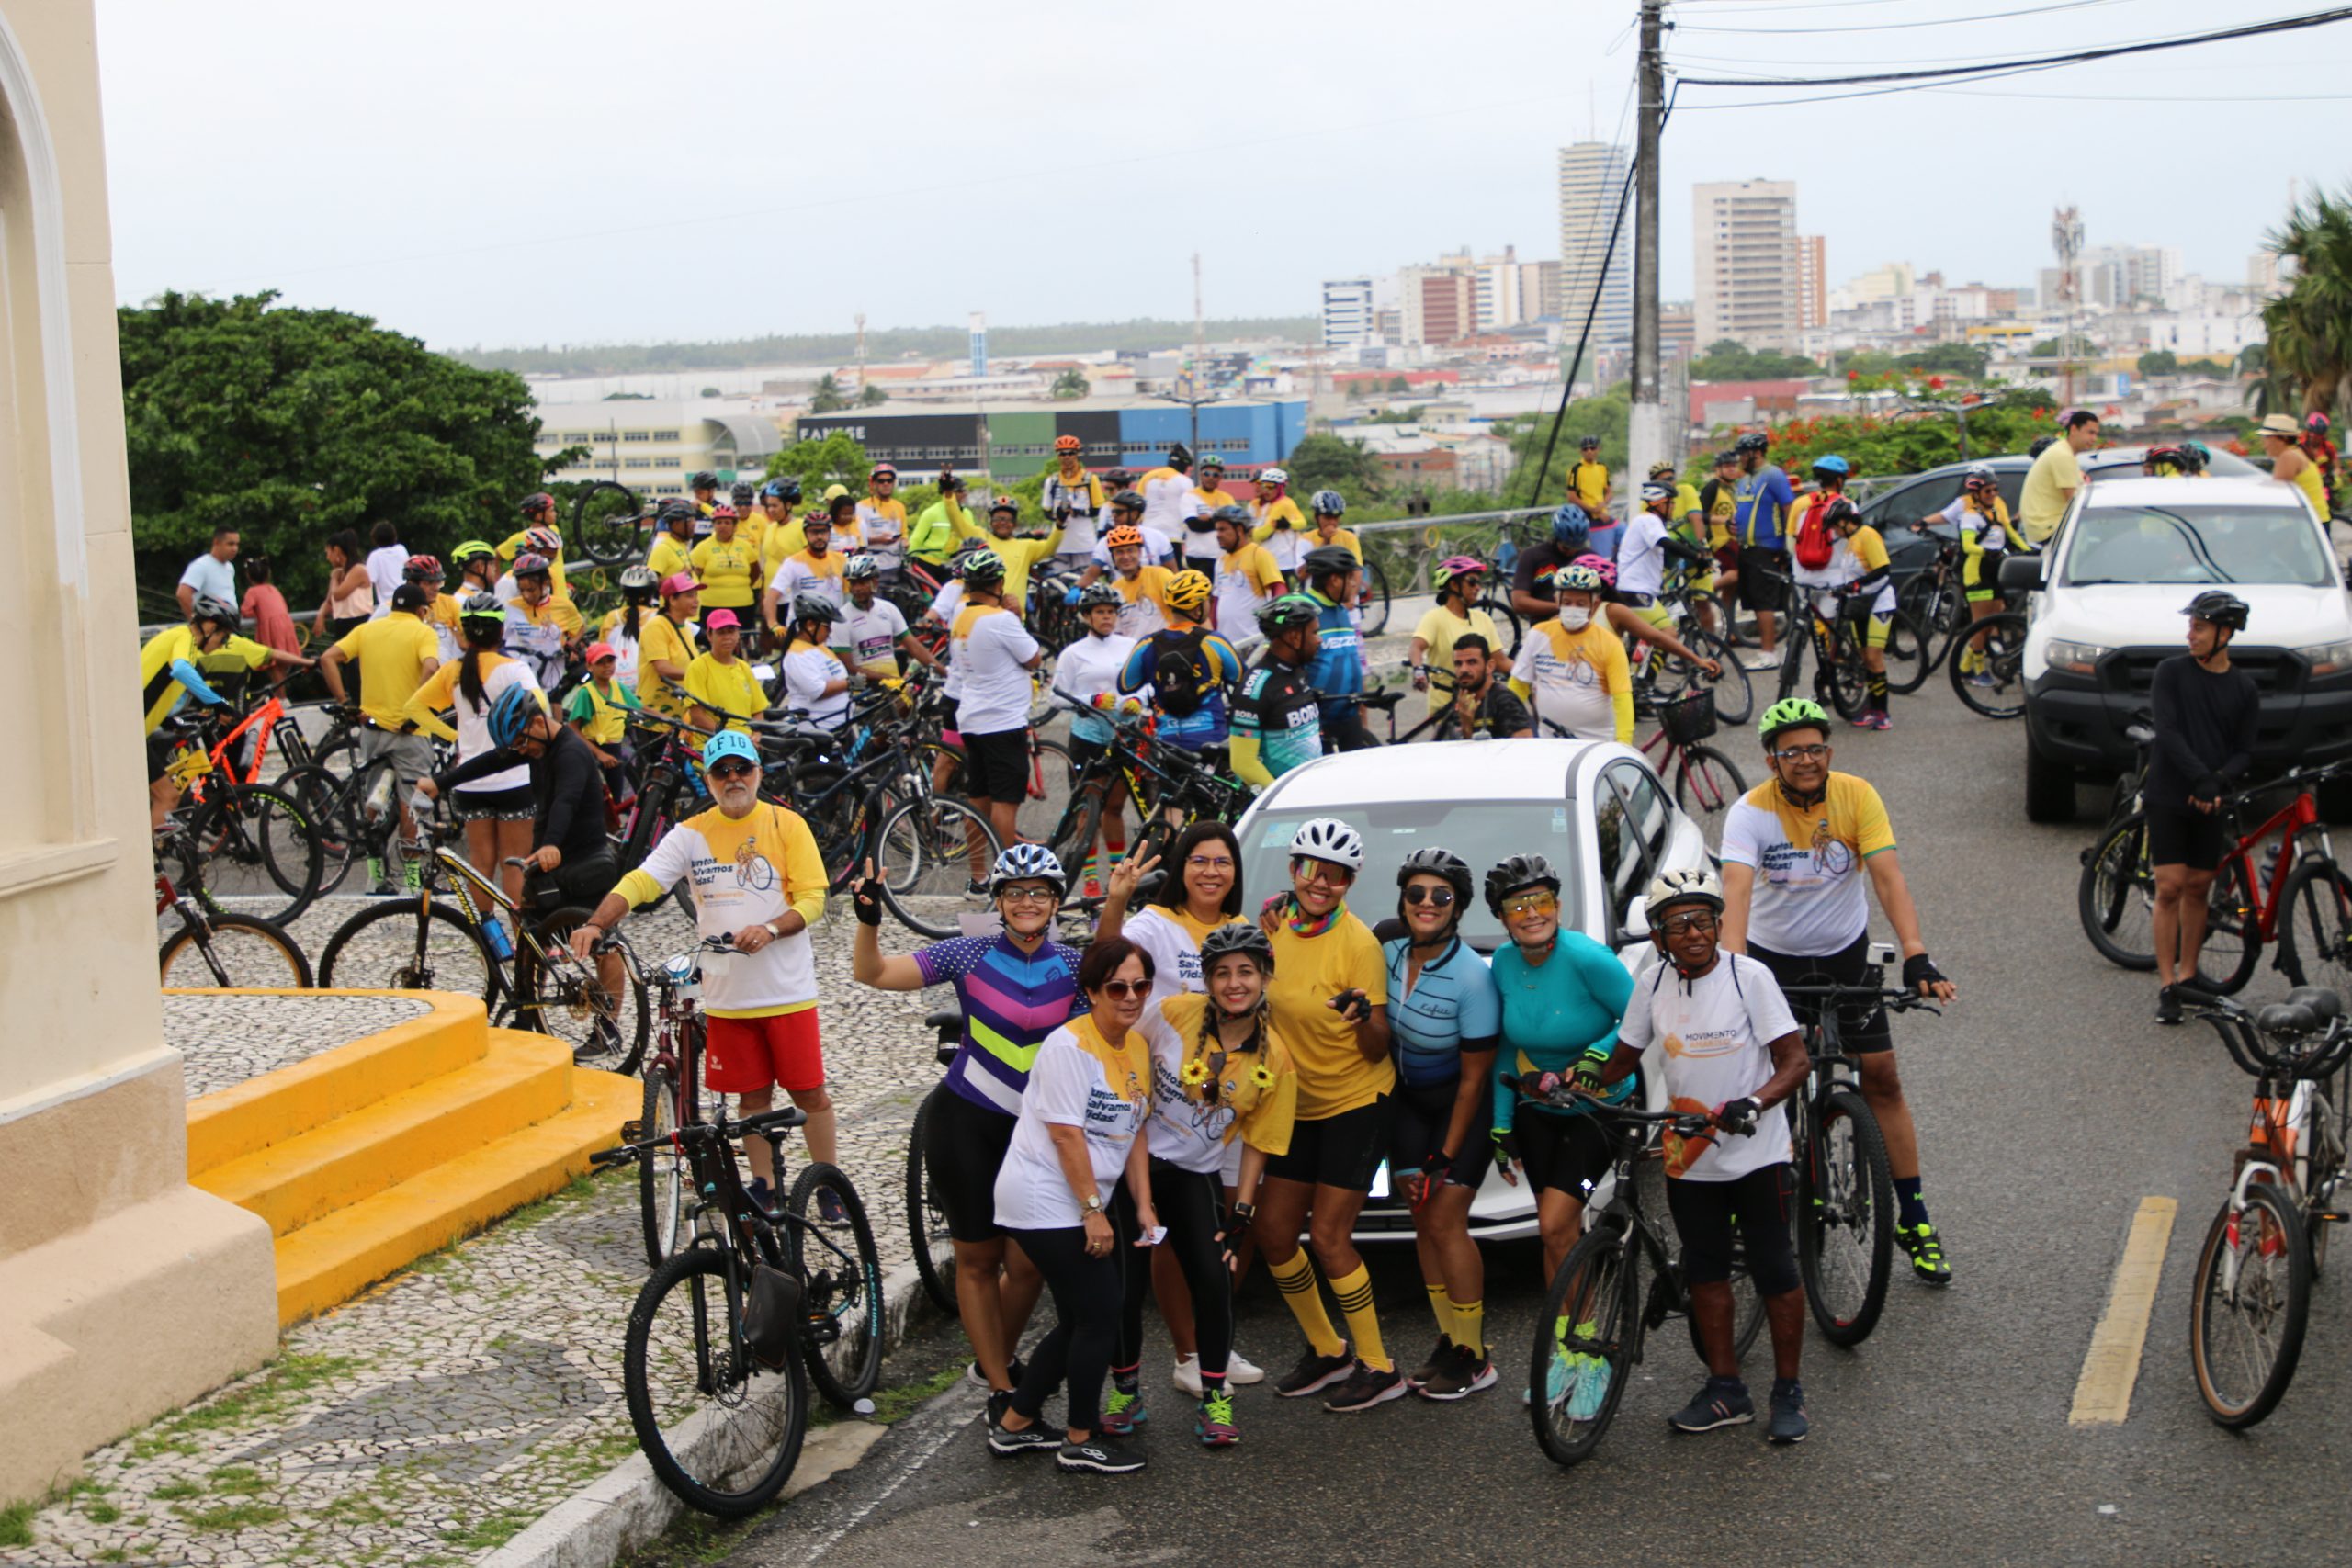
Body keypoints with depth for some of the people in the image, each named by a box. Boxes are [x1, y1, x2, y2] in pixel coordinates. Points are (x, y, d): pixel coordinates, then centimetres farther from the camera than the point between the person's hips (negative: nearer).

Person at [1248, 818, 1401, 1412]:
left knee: (1328, 1236, -10)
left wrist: (1364, 1016, -37)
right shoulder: (1275, 924, -1)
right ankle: (1326, 1351, 23)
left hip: (1359, 1103, -6)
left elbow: (1377, 1050, -16)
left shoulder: (1358, 943, -17)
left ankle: (1378, 1367, 3)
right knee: (1272, 1230, 5)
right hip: (1299, 1105, 7)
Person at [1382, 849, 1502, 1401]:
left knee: (1446, 1221, -10)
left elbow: (1474, 1077, -17)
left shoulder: (1472, 977, -23)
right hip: (1408, 1098, 5)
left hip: (1460, 1105, -5)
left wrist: (1448, 1157, -15)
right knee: (1423, 1219, 4)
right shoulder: (1389, 954, -8)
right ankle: (1449, 1342, 14)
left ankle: (1474, 1358, -1)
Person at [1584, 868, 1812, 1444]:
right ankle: (1725, 1389, 22)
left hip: (1757, 1152, -4)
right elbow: (1623, 1060, 11)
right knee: (1705, 1271, 10)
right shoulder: (1653, 987, 0)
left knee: (1775, 1271, 1)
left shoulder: (1749, 977, -12)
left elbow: (1795, 1060, -14)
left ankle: (1788, 1392, 14)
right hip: (1689, 1158, 4)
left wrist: (1753, 1103, -31)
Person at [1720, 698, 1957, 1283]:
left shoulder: (1857, 796, -15)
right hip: (1772, 955, -1)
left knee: (1881, 1078, -1)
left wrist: (1916, 954, -37)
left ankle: (1913, 1220, 8)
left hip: (1844, 952, 1)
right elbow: (1737, 890, -33)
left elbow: (1889, 877, -23)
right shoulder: (1750, 812, -20)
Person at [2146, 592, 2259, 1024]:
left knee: (2198, 889, 8)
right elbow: (2167, 731, -11)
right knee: (2170, 888, -6)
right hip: (2168, 797, -3)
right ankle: (2167, 985, -4)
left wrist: (2218, 782, -15)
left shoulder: (2245, 689, 6)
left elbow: (2244, 751, 5)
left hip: (2211, 803, 3)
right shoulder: (2172, 672, -2)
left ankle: (2187, 976, 19)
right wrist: (2199, 777, -22)